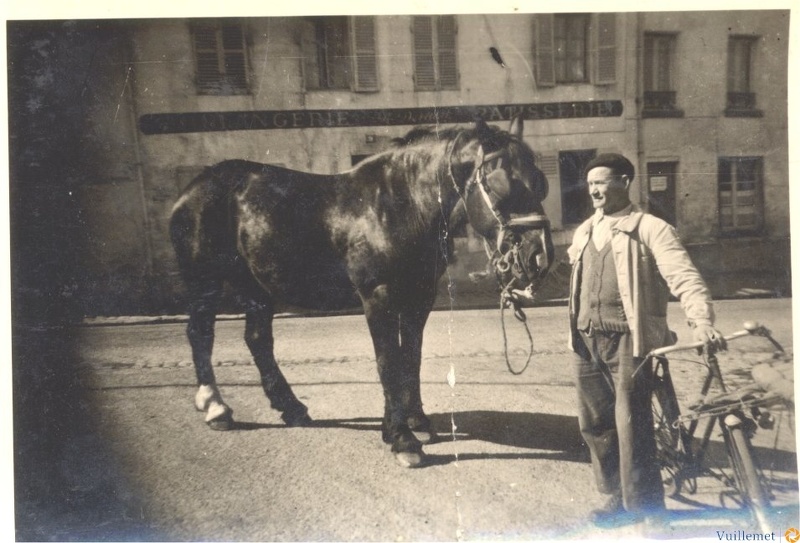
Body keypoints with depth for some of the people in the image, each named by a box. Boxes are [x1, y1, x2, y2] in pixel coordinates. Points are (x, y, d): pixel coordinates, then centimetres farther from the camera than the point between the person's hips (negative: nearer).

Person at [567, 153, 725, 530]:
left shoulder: (649, 228, -6)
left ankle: (648, 511, 8)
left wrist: (702, 321, -33)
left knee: (632, 427, -6)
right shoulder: (584, 232, 14)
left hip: (628, 340, -7)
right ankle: (619, 497, 28)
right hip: (587, 342, 7)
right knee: (594, 423, 12)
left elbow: (684, 276, -17)